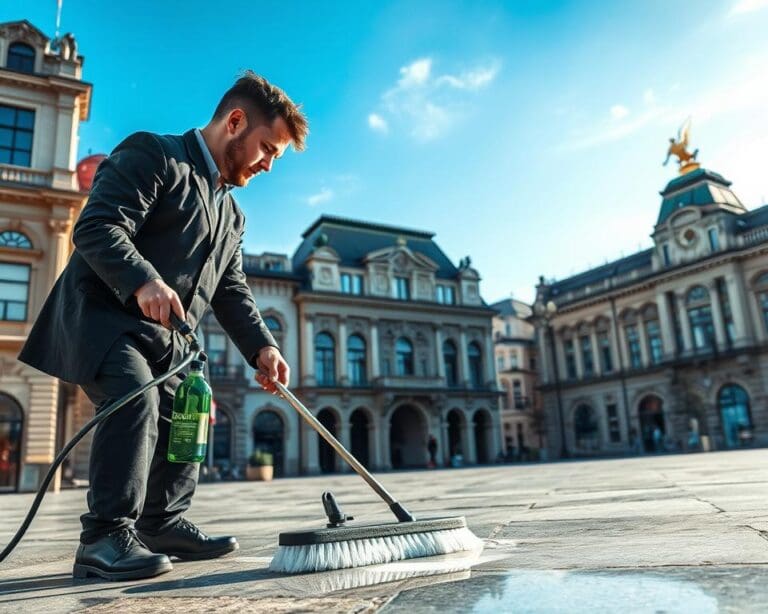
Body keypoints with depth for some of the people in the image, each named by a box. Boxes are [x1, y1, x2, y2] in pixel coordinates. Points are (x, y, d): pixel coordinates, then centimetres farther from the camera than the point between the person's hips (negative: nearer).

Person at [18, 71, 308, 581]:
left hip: (165, 336, 9)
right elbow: (97, 226, -20)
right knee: (135, 398, -28)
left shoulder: (231, 214, 18)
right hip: (101, 311, -9)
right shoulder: (152, 155, -7)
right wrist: (143, 280, -37)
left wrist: (261, 348, -3)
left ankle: (164, 525, 24)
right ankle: (106, 536, -18)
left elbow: (232, 291, 12)